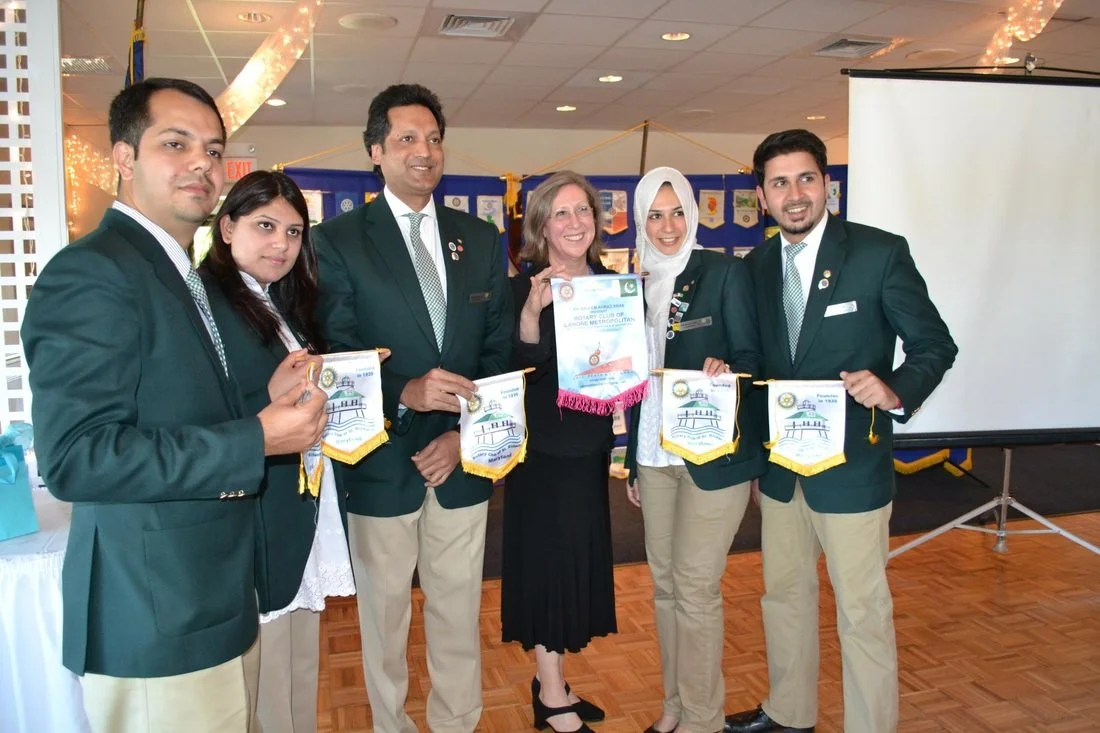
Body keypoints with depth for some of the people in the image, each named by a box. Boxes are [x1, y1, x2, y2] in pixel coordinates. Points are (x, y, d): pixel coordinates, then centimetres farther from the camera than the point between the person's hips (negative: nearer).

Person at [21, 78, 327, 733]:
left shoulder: (194, 281, 14)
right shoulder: (90, 274, -17)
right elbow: (75, 457, -25)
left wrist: (271, 398, 0)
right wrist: (257, 440, -25)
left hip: (222, 601, 9)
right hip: (157, 623, -9)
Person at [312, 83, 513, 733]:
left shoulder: (481, 239, 8)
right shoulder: (338, 241, -4)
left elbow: (500, 348, 6)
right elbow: (334, 358, -9)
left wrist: (464, 432, -5)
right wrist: (404, 392, -26)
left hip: (461, 459, 3)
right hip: (380, 462, -3)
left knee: (460, 610, 15)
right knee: (385, 614, 13)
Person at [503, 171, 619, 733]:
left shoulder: (609, 283, 5)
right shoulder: (525, 287, -12)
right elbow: (514, 372, -21)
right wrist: (532, 312, -36)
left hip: (591, 444, 7)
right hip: (543, 449, -6)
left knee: (580, 558, 15)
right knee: (547, 559, 2)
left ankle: (552, 678, 33)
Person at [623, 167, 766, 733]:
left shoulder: (725, 272, -5)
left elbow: (752, 356, -6)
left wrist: (726, 368, -30)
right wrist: (631, 463, 15)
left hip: (713, 453, -5)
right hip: (653, 454, 5)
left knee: (695, 586, -1)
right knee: (664, 583, 13)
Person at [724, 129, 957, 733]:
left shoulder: (880, 252, -11)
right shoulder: (757, 264, 5)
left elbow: (934, 345, -8)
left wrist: (897, 390, -26)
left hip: (851, 465, -5)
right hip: (780, 464, 6)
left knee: (862, 611, 5)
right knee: (784, 594, 20)